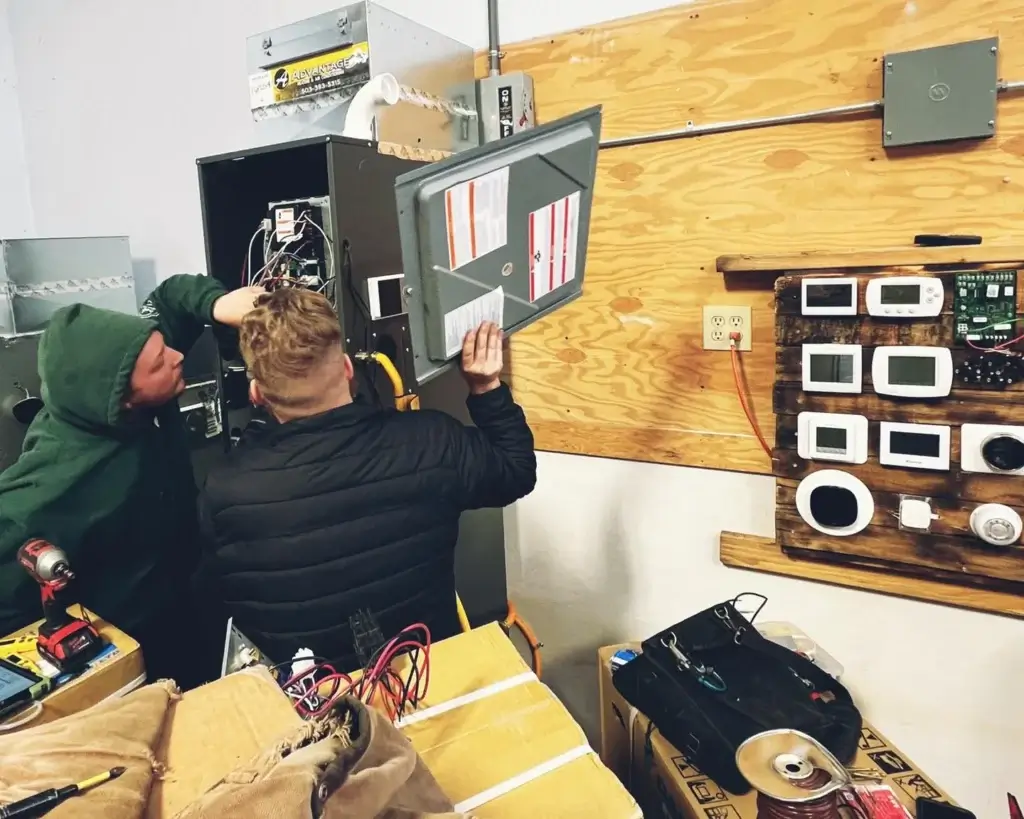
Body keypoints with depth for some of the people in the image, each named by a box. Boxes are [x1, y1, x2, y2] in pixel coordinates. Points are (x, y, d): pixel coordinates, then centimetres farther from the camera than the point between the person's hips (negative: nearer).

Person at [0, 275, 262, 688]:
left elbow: (169, 296, -8)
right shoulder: (40, 503, -38)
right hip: (127, 657, -6)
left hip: (177, 612, 6)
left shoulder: (144, 404, -20)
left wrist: (218, 303, -30)